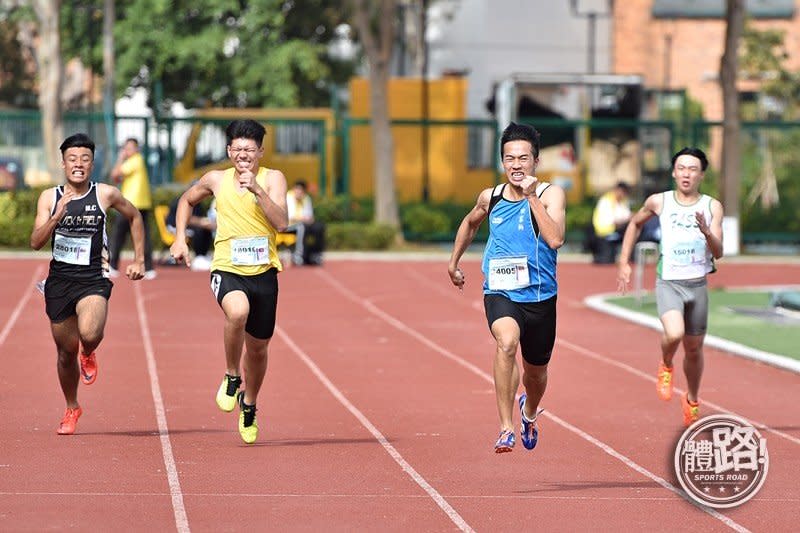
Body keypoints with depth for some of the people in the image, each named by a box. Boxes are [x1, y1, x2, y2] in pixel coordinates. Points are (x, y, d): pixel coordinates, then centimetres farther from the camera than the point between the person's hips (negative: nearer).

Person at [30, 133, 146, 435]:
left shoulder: (106, 195, -2)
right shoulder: (49, 198, 0)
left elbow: (134, 217, 17)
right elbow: (36, 242, -8)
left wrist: (139, 260, 15)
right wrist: (57, 216, -23)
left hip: (93, 279, -2)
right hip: (59, 280, 2)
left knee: (90, 334, -28)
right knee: (66, 350, 10)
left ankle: (89, 355, 11)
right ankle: (71, 409, 33)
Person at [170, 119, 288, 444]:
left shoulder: (273, 179, -3)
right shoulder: (216, 180, 4)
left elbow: (281, 223, -17)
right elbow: (187, 200, 24)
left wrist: (256, 189, -26)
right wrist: (180, 239, 14)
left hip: (263, 272, 1)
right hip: (227, 270, -1)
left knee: (258, 346, 13)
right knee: (238, 311, -35)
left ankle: (249, 405, 40)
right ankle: (231, 378, -12)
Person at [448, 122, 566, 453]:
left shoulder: (551, 195, -8)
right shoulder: (490, 197, 2)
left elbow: (555, 239, -26)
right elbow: (470, 222, 26)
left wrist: (532, 197, -26)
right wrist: (454, 262, 28)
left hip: (540, 296, 0)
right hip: (500, 293, 0)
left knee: (536, 371, 18)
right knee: (507, 341, -33)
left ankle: (529, 412, 55)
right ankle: (506, 428, -33)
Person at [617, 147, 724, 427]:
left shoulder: (712, 207, 0)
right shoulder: (658, 202, 0)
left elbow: (718, 253, -6)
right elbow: (635, 224, 20)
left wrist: (706, 232, -27)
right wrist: (623, 263, 15)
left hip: (697, 285, 2)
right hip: (668, 282, -2)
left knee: (694, 349, 13)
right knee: (674, 334, -27)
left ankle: (692, 400, 38)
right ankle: (666, 366, 8)